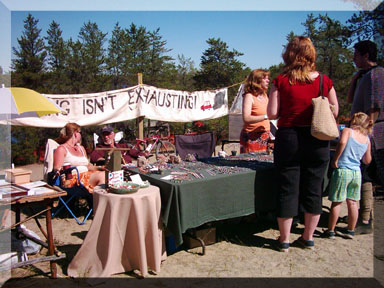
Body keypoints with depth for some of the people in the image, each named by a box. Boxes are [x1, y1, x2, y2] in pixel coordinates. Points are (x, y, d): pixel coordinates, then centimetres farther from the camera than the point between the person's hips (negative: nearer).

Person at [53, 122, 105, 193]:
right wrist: (59, 171, -27)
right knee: (102, 175, -31)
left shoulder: (81, 148, 29)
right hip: (73, 179, -7)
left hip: (87, 175, 7)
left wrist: (99, 168, 9)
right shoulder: (61, 149, 7)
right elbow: (57, 169, -3)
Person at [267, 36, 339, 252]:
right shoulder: (324, 81, -1)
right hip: (318, 141, 2)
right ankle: (308, 238, 27)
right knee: (313, 190, 14)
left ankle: (284, 240, 19)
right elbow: (335, 112, 6)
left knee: (288, 190, 8)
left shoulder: (281, 81, -7)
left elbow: (272, 114, -8)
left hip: (288, 139, -2)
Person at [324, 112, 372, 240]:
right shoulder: (367, 139, 12)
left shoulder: (347, 131, -1)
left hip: (342, 170, -4)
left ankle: (330, 231, 9)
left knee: (337, 202, 2)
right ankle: (351, 231, 22)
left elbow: (342, 142, -24)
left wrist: (335, 159, -17)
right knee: (352, 202, 13)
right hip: (357, 172, 5)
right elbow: (367, 161, 17)